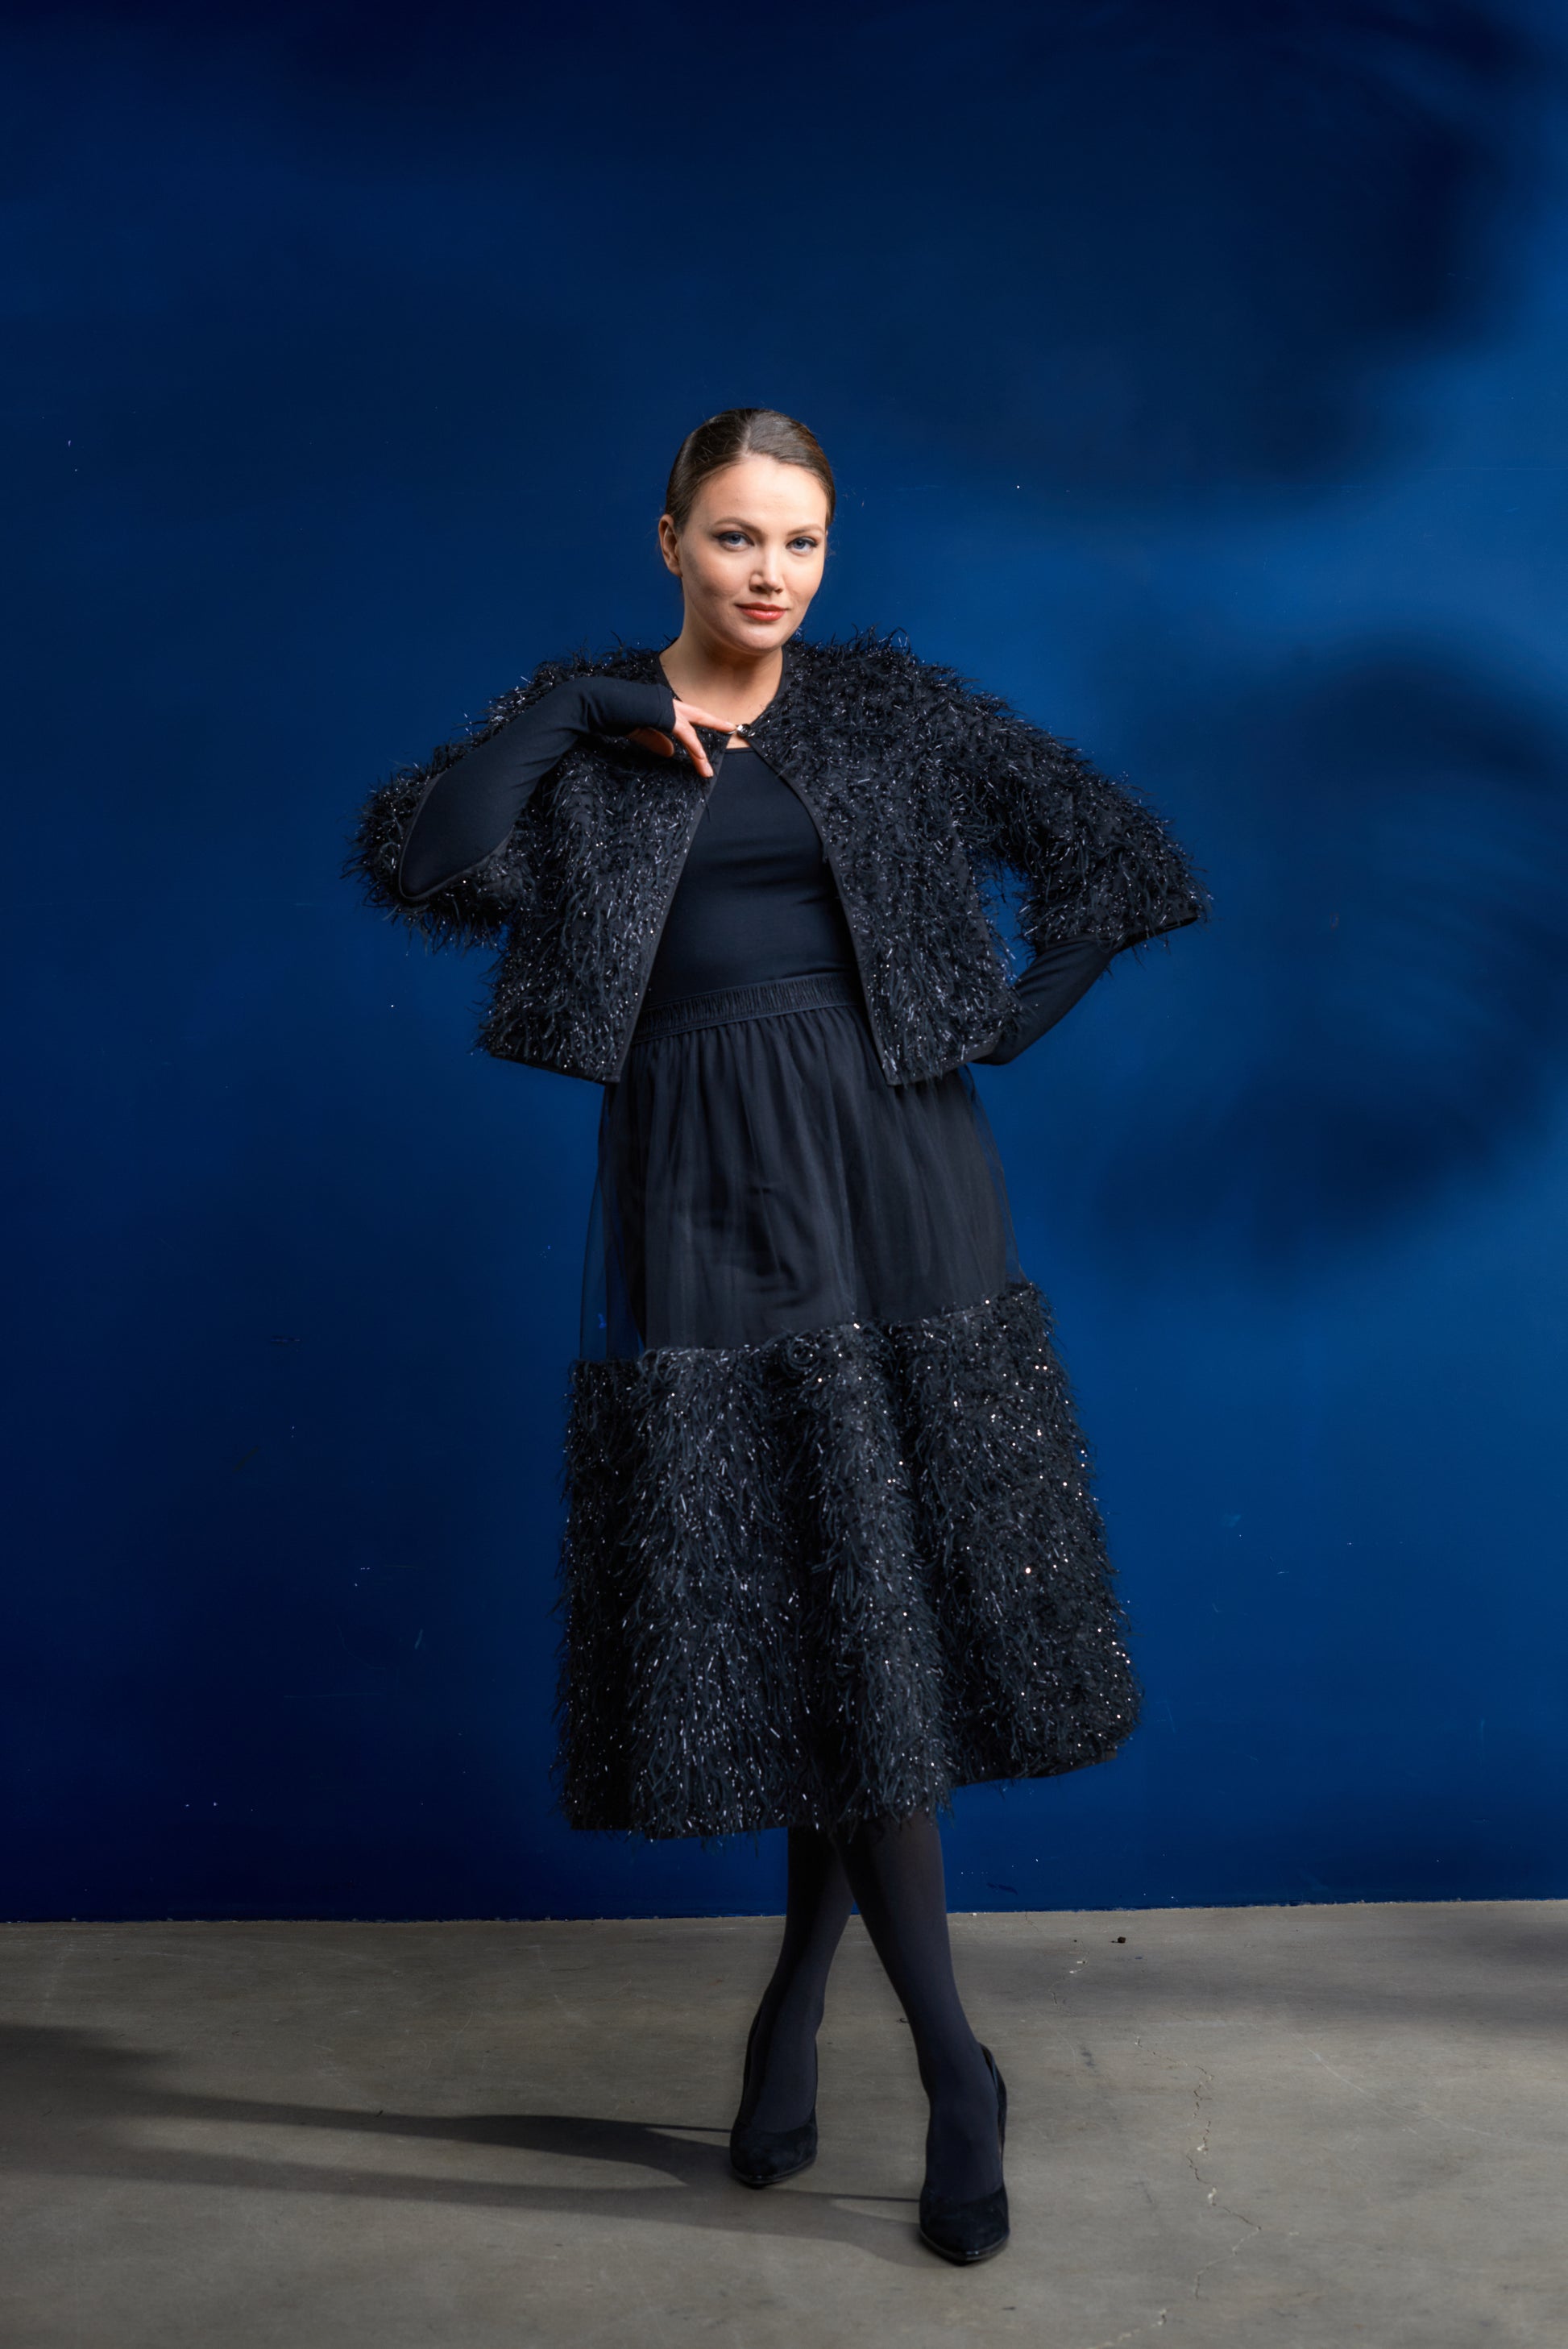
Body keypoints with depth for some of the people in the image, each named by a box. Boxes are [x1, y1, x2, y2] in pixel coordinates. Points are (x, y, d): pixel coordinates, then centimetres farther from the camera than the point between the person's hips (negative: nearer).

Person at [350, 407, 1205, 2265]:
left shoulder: (896, 709, 8)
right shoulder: (581, 728, 7)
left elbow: (1119, 854, 9)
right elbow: (415, 860, -11)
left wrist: (1011, 1020, 1)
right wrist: (592, 712, -12)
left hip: (890, 1170, 1)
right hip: (702, 1189, -1)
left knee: (887, 1581, 1)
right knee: (782, 1599, -3)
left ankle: (804, 1993, 22)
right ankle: (953, 2068, 7)